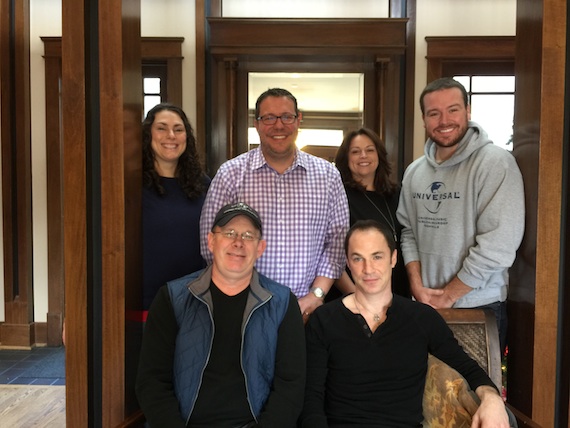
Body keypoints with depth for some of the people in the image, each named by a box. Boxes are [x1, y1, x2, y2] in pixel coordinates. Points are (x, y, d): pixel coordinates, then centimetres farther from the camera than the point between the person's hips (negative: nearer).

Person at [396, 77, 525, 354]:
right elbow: (408, 230, 8)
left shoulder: (495, 163, -15)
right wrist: (417, 286, -6)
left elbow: (498, 245, -20)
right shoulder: (415, 171, 6)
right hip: (424, 307, 5)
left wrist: (447, 296, -13)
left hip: (479, 307, -5)